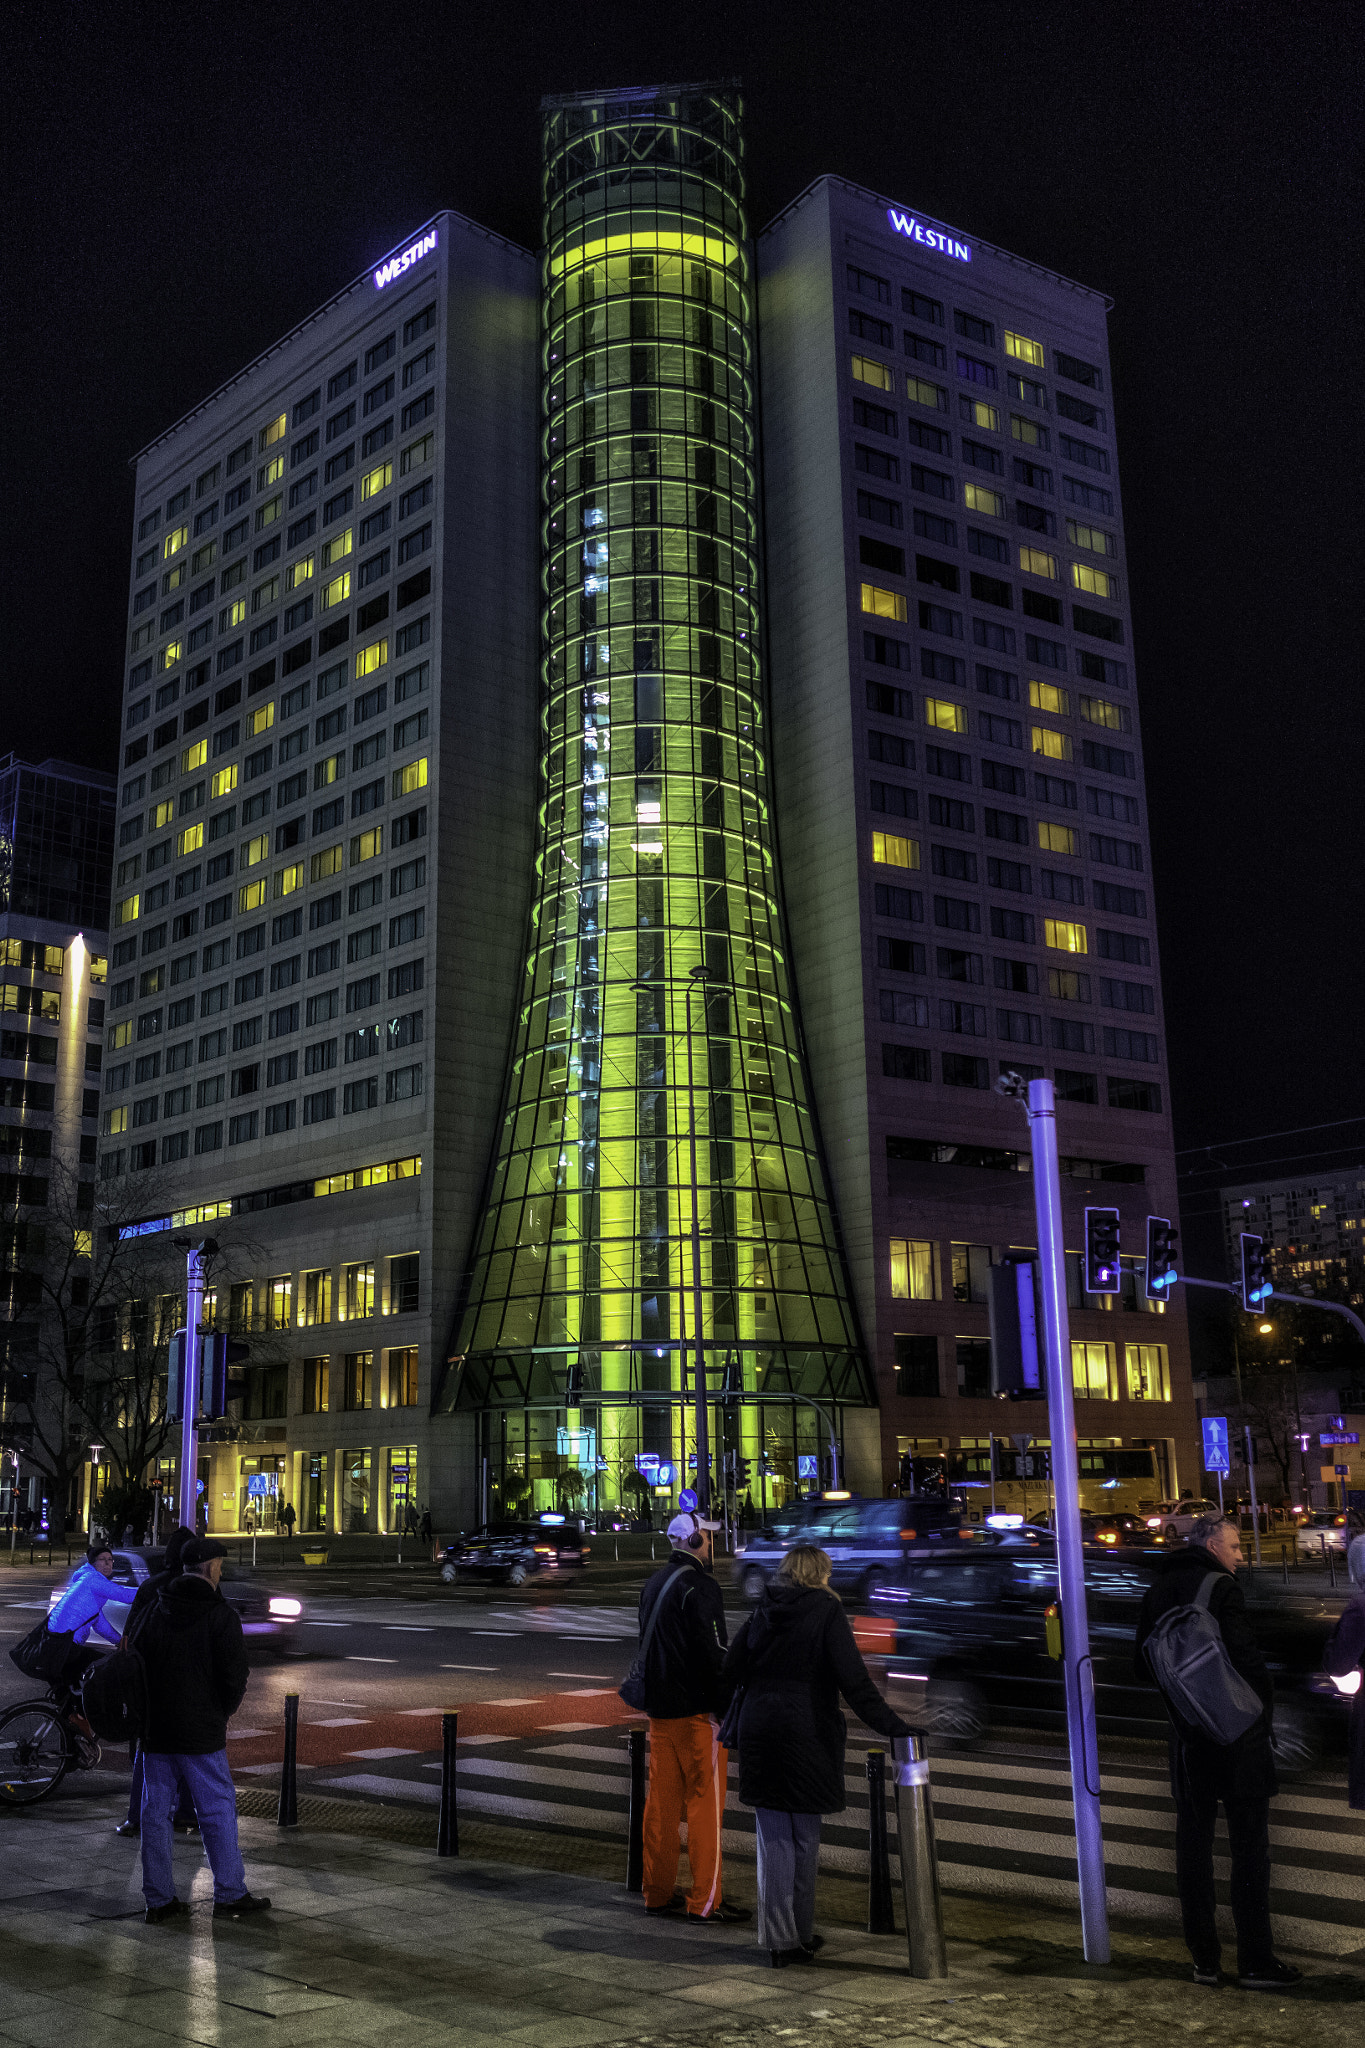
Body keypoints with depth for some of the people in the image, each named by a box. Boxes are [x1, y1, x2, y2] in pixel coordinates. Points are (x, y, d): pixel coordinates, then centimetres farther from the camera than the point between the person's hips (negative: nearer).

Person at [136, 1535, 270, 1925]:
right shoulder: (220, 1614, -11)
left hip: (155, 1731, 5)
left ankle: (159, 1898, 14)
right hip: (201, 1732, -5)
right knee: (218, 1811, 4)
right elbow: (235, 1674, -14)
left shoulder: (154, 1611, 6)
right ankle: (229, 1895, 8)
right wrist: (225, 1710, 4)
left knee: (155, 1812, 11)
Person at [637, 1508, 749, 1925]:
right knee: (705, 1803, -2)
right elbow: (713, 1653, -19)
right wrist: (728, 1706, -13)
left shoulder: (654, 1583, 13)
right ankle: (705, 1900, 1)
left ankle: (658, 1893, 19)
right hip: (697, 1710, -8)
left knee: (662, 1800, 12)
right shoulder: (698, 1586, -15)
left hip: (660, 1708, 8)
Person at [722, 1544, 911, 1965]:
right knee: (804, 1838, 10)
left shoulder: (762, 1613, 6)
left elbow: (730, 1672, 6)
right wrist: (891, 1725, -14)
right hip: (808, 1736, -3)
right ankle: (802, 1935, 19)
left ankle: (779, 1939, 9)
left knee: (773, 1839, 8)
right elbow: (854, 1681, -14)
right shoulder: (827, 1613, -6)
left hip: (760, 1735, 3)